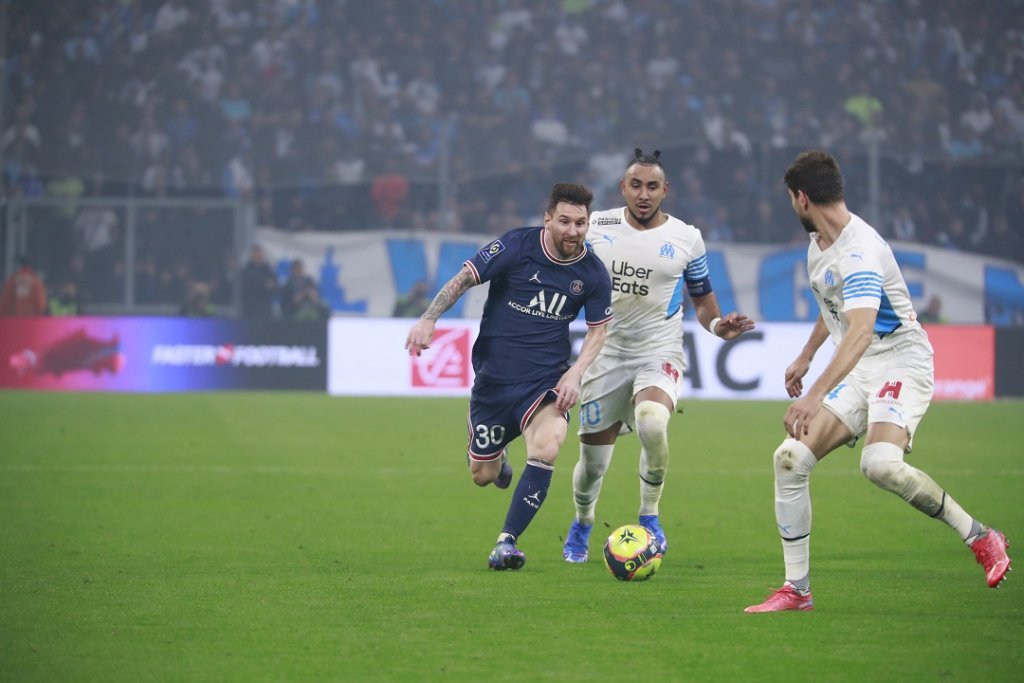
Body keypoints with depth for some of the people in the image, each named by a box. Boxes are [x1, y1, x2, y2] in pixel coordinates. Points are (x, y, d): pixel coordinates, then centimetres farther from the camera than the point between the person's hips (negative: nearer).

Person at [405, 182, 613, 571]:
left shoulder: (593, 273, -5)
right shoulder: (517, 246, -13)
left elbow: (597, 330, 7)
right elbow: (463, 280, -8)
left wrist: (576, 373, -9)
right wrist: (428, 319, -22)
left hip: (546, 380, 0)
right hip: (494, 376, 0)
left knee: (546, 449, -28)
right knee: (482, 476, 9)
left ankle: (507, 542, -17)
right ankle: (496, 453, 48)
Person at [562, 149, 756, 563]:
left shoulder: (687, 239, -2)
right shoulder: (596, 227, 0)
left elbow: (702, 299, 10)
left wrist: (718, 326, -10)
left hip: (659, 355, -2)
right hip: (606, 354, 2)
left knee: (652, 423, -35)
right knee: (592, 463, 5)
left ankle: (649, 515, -12)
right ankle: (581, 527, 38)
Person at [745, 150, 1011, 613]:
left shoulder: (859, 252, -24)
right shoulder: (819, 243, 8)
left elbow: (861, 331, -38)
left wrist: (816, 396, -47)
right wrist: (805, 357, 37)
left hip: (901, 362, -9)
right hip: (856, 374, 9)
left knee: (880, 464, -33)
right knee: (790, 459, -6)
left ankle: (980, 537, -13)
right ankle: (796, 589, 1)